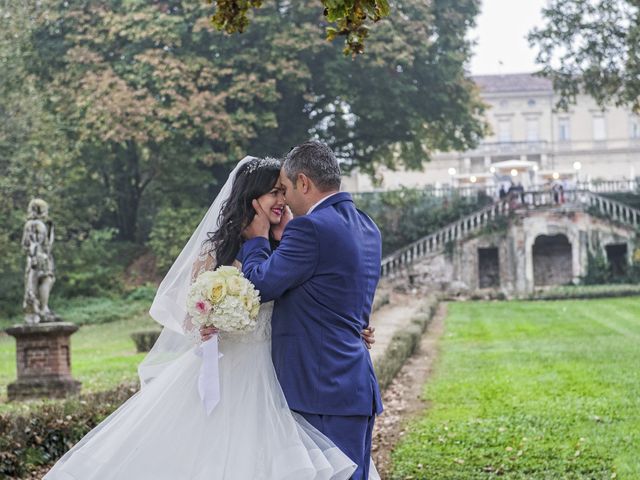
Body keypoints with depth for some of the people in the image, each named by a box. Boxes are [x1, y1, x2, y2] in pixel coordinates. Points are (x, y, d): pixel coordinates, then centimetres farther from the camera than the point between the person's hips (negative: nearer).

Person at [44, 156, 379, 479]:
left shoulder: (284, 249, 4)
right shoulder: (218, 247, -2)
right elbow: (191, 315, 0)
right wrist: (207, 326, -19)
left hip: (265, 380, 2)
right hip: (219, 374, -2)